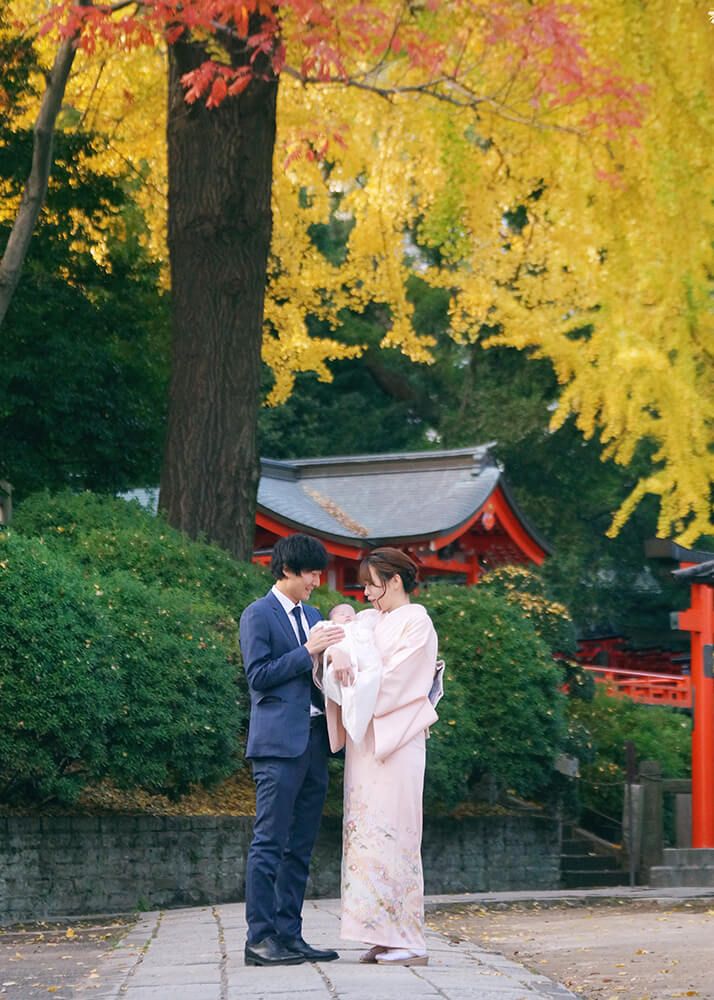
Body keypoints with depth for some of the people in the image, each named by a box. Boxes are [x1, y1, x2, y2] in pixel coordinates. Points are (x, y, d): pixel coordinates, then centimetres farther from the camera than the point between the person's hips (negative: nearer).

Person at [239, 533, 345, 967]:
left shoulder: (312, 615, 20)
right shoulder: (258, 615, -3)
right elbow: (259, 674, -11)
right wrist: (307, 652, -14)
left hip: (314, 740, 8)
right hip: (279, 741, -8)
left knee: (300, 847, 9)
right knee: (269, 843, -7)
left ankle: (289, 935, 13)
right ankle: (260, 939, -6)